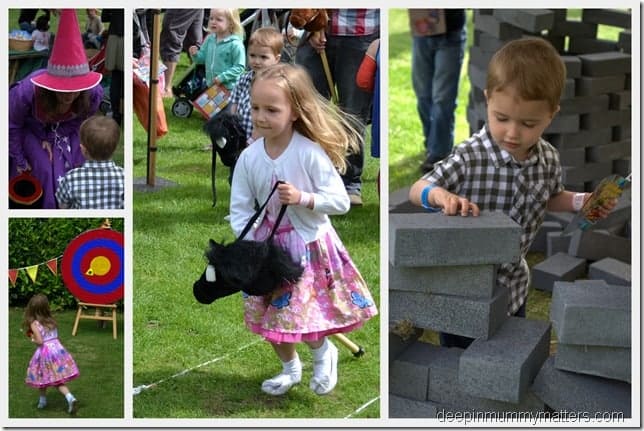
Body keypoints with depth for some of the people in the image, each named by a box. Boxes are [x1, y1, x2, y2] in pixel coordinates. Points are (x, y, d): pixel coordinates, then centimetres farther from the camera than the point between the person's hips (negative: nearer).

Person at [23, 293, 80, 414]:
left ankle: (43, 400, 33)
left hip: (45, 353, -4)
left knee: (43, 378, 18)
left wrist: (32, 339, 4)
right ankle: (70, 397, -12)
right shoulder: (52, 321, 6)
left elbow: (39, 341, -17)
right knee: (58, 381, 8)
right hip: (58, 349, 4)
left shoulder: (34, 324, -11)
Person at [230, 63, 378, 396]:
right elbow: (240, 210, -3)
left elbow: (340, 201, -17)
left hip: (309, 248, -4)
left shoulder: (310, 153, -20)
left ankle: (323, 353, 34)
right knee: (271, 317, 14)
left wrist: (302, 198, -29)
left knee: (303, 317, 0)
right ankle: (289, 368, 41)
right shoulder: (249, 158, -9)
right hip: (267, 248, 4)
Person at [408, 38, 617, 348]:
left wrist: (579, 202, -6)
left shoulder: (549, 159, -8)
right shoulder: (468, 159, -26)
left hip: (513, 285, 5)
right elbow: (417, 191, -23)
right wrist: (440, 195, -44)